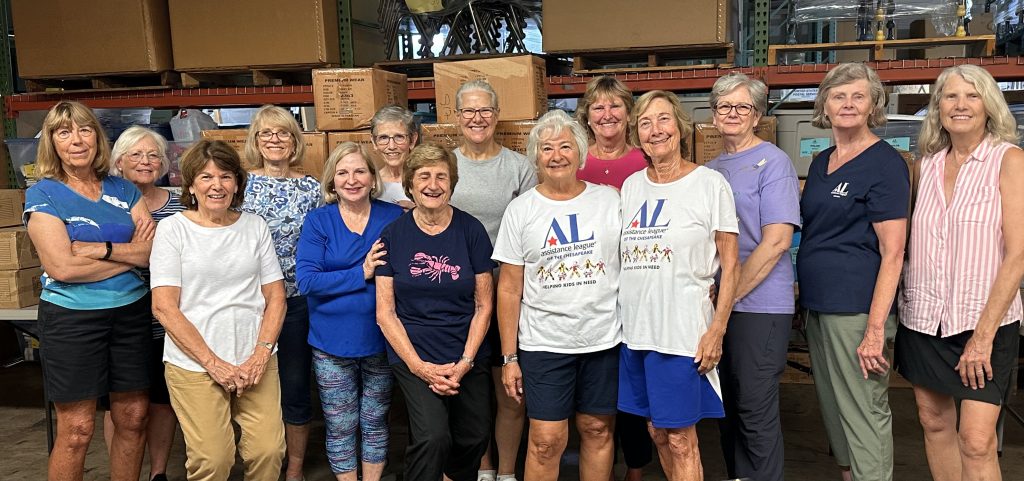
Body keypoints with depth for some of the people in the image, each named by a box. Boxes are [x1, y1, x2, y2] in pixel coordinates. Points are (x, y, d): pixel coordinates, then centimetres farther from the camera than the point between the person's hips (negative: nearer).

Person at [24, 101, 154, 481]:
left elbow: (155, 251, -4)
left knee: (133, 417, 10)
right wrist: (130, 255, -10)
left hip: (131, 313, 4)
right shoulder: (43, 194, -4)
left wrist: (100, 249, -17)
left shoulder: (123, 190, 7)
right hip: (72, 319, -4)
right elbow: (62, 267, -15)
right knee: (77, 429, 2)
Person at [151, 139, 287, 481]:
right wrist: (213, 363, -11)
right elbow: (164, 307, -6)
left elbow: (275, 296, 8)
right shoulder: (172, 229, -1)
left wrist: (261, 354, -6)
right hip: (194, 364, -2)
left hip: (256, 362, 3)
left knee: (269, 451, -3)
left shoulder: (255, 226, 8)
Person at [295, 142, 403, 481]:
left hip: (380, 339, 1)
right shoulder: (318, 221, -4)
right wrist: (361, 274, -20)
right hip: (332, 342, 0)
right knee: (340, 428, 12)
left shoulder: (394, 217, -2)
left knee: (374, 423, 16)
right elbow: (306, 280, -14)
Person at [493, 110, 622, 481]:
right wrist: (509, 357, -2)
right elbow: (509, 288, 1)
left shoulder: (609, 200, 3)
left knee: (598, 431, 12)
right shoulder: (521, 209, 0)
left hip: (604, 338, 2)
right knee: (546, 442, 0)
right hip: (544, 343, -1)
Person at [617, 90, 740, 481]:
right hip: (634, 328, 5)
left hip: (683, 331, -5)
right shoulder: (631, 186, 10)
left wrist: (717, 329, -12)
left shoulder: (710, 183, -5)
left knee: (680, 439, 1)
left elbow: (730, 265, -5)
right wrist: (615, 319, 11)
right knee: (657, 432, 15)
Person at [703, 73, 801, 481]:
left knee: (755, 409, -1)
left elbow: (776, 241, -15)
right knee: (727, 406, 15)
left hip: (759, 305, -6)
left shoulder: (773, 162, -7)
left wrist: (731, 294, -13)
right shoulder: (710, 169, 13)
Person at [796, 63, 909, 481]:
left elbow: (892, 252, -14)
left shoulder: (885, 162, -9)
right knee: (834, 408, 17)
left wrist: (875, 329, -20)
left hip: (857, 308, -8)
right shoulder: (820, 163, 13)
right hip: (818, 305, 8)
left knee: (864, 413, -1)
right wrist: (809, 302, 12)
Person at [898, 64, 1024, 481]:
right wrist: (898, 305, 2)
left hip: (984, 322, -4)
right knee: (934, 423, 11)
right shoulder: (928, 164, 7)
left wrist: (984, 333, -15)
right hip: (923, 318, 5)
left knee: (976, 442, -8)